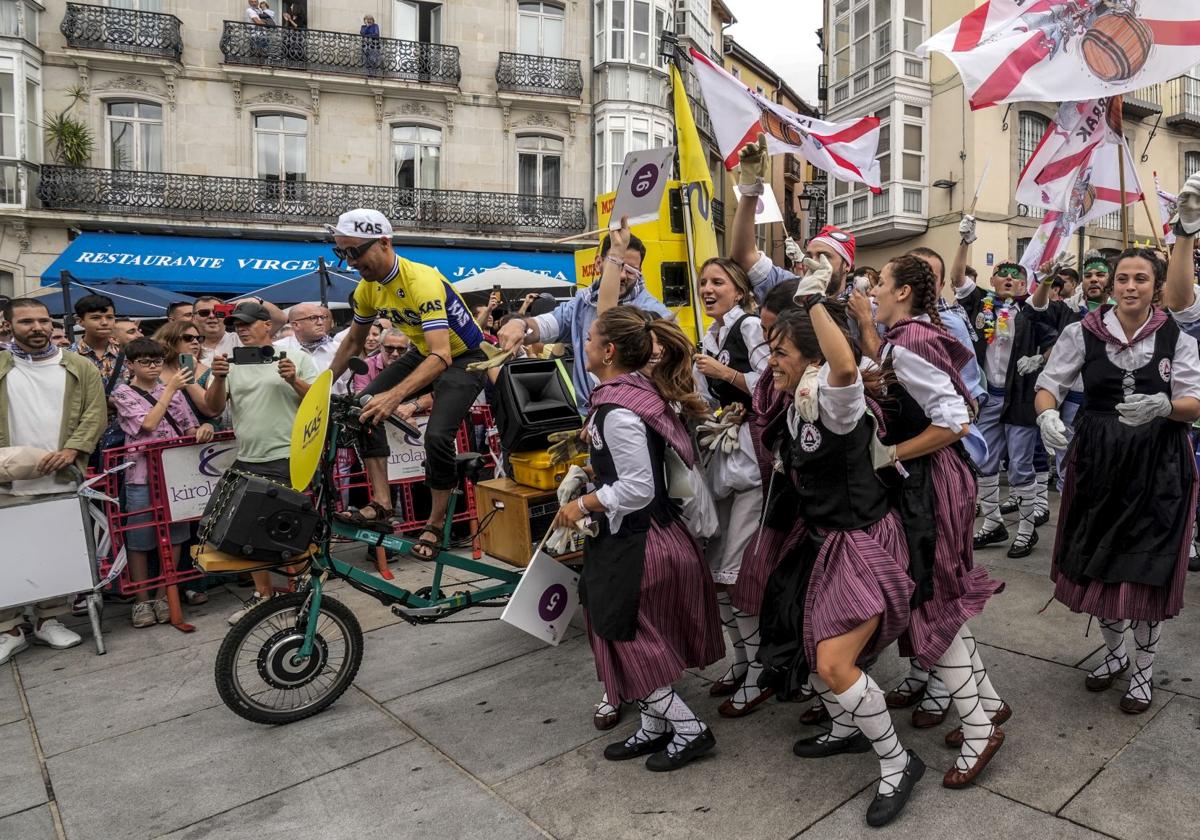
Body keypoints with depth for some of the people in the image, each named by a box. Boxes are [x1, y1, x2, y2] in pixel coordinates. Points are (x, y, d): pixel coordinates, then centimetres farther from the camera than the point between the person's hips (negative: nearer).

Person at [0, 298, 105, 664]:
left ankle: (49, 621, 22)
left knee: (59, 554, 8)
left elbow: (96, 414, 1)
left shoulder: (80, 367, 8)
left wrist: (70, 450, -13)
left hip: (64, 480, 0)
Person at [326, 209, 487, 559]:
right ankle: (382, 505, -4)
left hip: (465, 358, -8)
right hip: (424, 353, 8)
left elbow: (441, 356, -41)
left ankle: (435, 525, -2)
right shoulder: (368, 287, -7)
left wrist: (394, 396, -52)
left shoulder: (422, 282, -32)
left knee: (437, 436, -25)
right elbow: (353, 341, 11)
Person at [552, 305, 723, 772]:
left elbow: (637, 488, -25)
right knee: (644, 639, 20)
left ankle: (688, 728, 20)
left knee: (627, 640, 7)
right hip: (648, 533, 10)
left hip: (635, 542, -10)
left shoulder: (617, 413, -25)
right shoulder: (639, 389, 4)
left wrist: (583, 505, -15)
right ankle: (655, 726, 35)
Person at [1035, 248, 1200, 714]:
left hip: (1158, 463, -1)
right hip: (1098, 459, 1)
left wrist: (1163, 405, -26)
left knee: (1148, 570, 5)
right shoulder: (1084, 332, -4)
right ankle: (1115, 653, 37)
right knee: (1097, 564, 10)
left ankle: (1143, 670, 28)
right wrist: (1047, 415, -25)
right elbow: (1048, 385, -4)